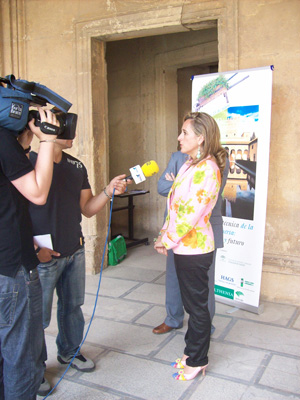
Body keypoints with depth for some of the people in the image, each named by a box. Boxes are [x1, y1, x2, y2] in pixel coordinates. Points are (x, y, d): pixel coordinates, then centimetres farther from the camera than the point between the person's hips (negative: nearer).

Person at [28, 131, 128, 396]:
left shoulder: (77, 166, 7)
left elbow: (87, 209, 9)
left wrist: (109, 191, -7)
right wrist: (34, 249, -18)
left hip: (74, 252, 6)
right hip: (43, 256, -6)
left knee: (72, 305, 20)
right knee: (38, 317, 7)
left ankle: (69, 351, 43)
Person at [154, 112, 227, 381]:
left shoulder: (207, 169, -20)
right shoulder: (190, 165, 10)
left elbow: (192, 214, -23)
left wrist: (166, 240, -13)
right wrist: (164, 235, 9)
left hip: (194, 248, -9)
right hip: (183, 247, 9)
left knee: (197, 306, 7)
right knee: (191, 303, 20)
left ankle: (197, 361, 25)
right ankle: (192, 352, 37)